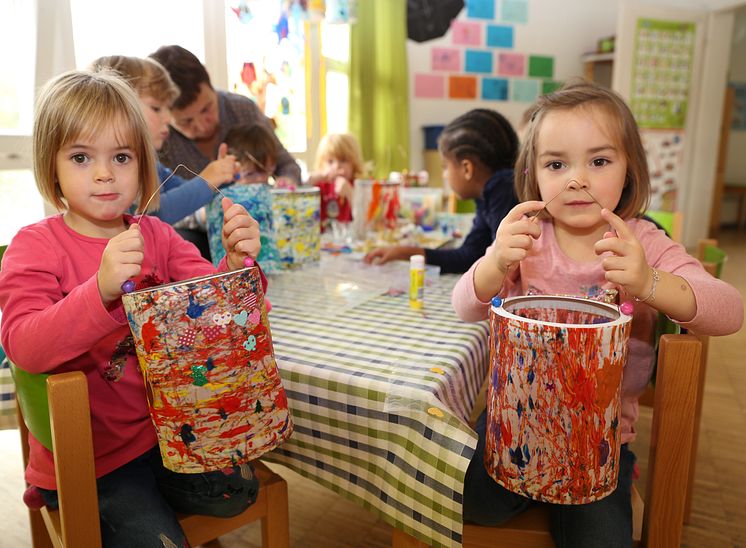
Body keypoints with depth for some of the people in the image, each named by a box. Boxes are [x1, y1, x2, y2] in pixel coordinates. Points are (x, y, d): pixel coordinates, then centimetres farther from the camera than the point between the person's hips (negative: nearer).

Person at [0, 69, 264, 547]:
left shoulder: (157, 236, 1)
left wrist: (235, 264, -27)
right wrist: (102, 289, -43)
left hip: (162, 429, 4)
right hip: (87, 455, -4)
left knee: (237, 490, -8)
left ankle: (136, 499, 14)